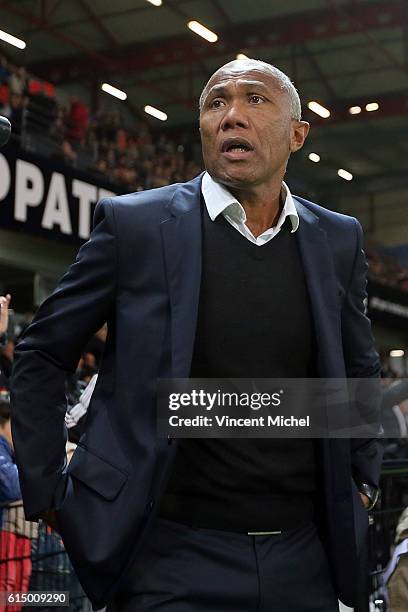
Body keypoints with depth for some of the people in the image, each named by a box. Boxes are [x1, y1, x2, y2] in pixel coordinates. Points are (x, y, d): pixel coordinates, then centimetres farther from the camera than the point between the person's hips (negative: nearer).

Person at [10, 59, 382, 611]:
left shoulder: (338, 240, 5)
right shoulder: (134, 223, -5)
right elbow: (41, 355, 3)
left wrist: (363, 480, 13)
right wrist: (47, 491, 0)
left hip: (304, 558, 4)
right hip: (176, 551, -3)